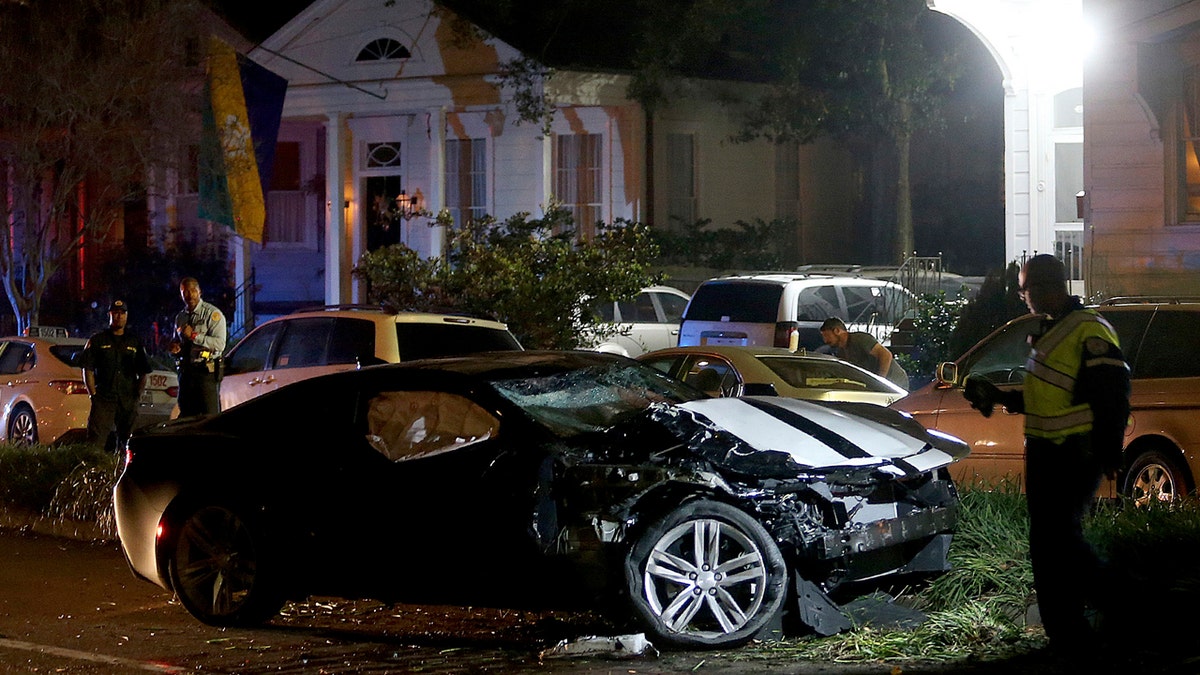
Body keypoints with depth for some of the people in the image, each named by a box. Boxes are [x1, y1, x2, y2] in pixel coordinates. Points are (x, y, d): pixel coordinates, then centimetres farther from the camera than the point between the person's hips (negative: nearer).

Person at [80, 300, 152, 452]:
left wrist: (138, 395, 4)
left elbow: (143, 374, 18)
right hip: (103, 400, -3)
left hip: (129, 402, 3)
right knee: (96, 442, -14)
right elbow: (88, 370, 4)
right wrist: (94, 395, -6)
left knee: (127, 443, 1)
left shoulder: (135, 343, 17)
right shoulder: (97, 340, 9)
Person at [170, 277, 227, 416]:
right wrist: (175, 348, 7)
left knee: (210, 419, -11)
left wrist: (194, 335, -18)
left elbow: (219, 344, -14)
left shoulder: (212, 314, -4)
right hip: (186, 372, 7)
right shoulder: (180, 317, 17)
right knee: (186, 416, 7)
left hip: (206, 373, -7)